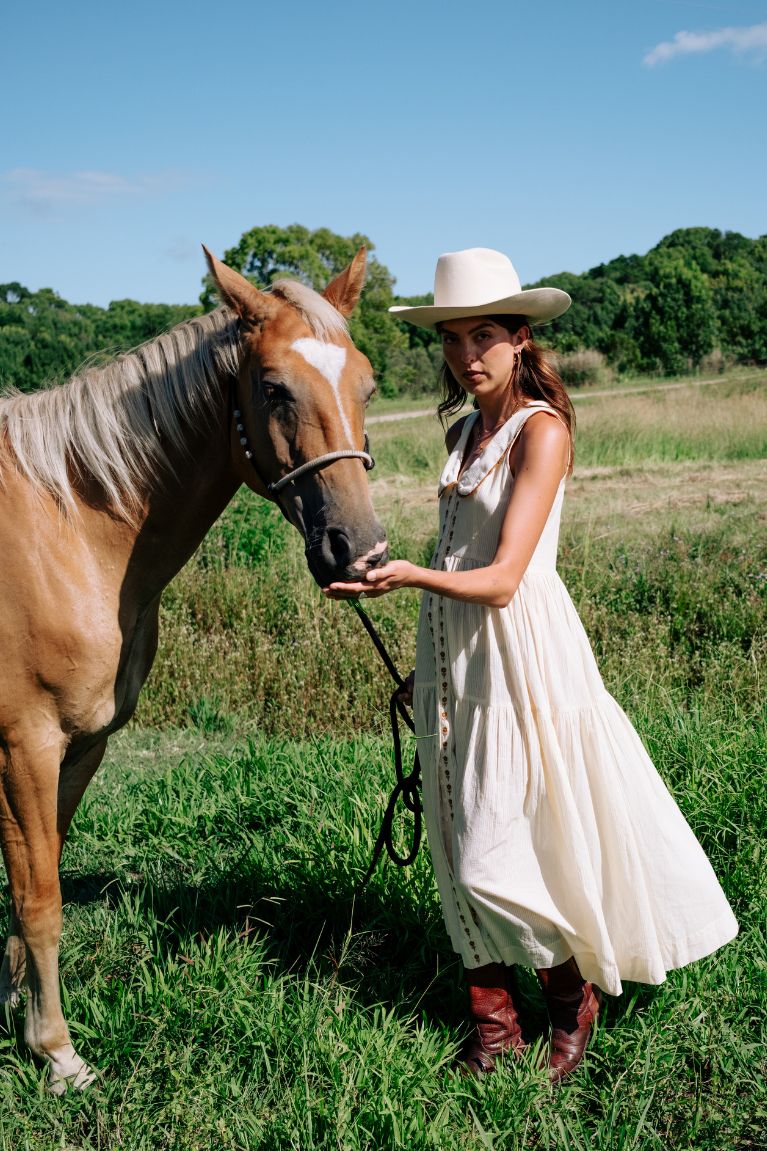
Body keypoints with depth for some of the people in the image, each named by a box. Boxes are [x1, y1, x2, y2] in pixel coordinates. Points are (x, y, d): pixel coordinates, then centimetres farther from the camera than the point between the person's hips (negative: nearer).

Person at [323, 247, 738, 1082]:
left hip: (518, 646, -7)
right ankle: (493, 1022, 23)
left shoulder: (542, 428, -11)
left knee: (496, 858, -3)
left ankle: (573, 999, 23)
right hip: (450, 651, 7)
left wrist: (409, 576, -36)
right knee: (463, 844, 10)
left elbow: (502, 579, -20)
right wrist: (428, 669, 16)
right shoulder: (464, 432, 11)